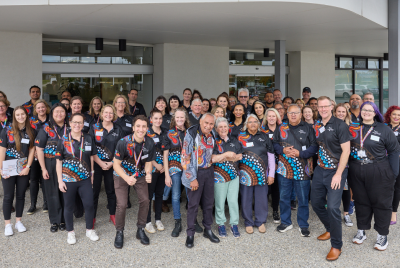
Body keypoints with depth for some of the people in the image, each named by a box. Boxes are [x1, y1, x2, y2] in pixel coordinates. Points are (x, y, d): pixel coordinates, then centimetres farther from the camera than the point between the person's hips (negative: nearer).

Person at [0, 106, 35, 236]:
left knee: (21, 195, 10)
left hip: (24, 170, 2)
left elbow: (32, 150, 2)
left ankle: (18, 221, 22)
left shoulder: (31, 131, 2)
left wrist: (28, 167, -6)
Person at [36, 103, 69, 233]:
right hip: (50, 165, -1)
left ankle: (63, 219, 19)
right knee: (52, 193, 6)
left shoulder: (70, 128, 4)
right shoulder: (46, 128, -3)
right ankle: (54, 221, 19)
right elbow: (39, 149, -4)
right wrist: (43, 169, -8)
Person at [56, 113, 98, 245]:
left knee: (89, 204, 2)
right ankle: (70, 232, 26)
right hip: (68, 180, -1)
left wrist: (92, 173, 7)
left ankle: (90, 230, 23)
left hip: (85, 179, 1)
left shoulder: (88, 139, 2)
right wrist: (60, 180, -6)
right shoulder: (63, 141, -4)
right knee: (69, 206, 9)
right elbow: (59, 162, -2)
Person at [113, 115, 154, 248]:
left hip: (140, 175, 3)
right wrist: (127, 178, -35)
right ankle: (119, 232, 12)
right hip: (122, 175, -3)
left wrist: (148, 174, -26)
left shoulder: (149, 143, -15)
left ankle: (140, 230, 16)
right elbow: (116, 164, -20)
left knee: (145, 201, -5)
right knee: (122, 204, -12)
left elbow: (148, 162, -4)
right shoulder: (123, 142, -26)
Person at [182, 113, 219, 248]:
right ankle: (190, 233, 13)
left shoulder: (212, 136, 4)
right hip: (195, 172, -5)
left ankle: (208, 229, 27)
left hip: (209, 171, 5)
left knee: (209, 202, 12)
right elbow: (186, 157, -15)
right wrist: (192, 178, -15)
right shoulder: (191, 134, -13)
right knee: (193, 204, 0)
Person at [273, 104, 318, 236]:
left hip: (302, 169, -2)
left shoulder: (308, 128, 0)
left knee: (303, 199, 5)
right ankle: (286, 222, 28)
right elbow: (275, 143, 10)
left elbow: (314, 146, -5)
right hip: (284, 168, 2)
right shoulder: (281, 128, 8)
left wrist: (300, 153, -16)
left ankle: (303, 225, 20)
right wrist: (283, 150, -9)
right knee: (284, 197, 12)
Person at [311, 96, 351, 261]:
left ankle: (336, 246, 1)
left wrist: (338, 174, -18)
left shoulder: (340, 125, -10)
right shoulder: (316, 126, 8)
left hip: (335, 171, -6)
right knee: (316, 203, 13)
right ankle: (330, 229, 38)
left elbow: (346, 150, -13)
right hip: (319, 170, 7)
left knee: (333, 207, -13)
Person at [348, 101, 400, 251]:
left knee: (381, 203, 4)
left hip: (379, 173, -3)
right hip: (356, 172, 3)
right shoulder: (354, 128, 6)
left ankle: (382, 235, 17)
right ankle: (361, 231, 27)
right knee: (361, 202, 13)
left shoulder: (384, 130, -3)